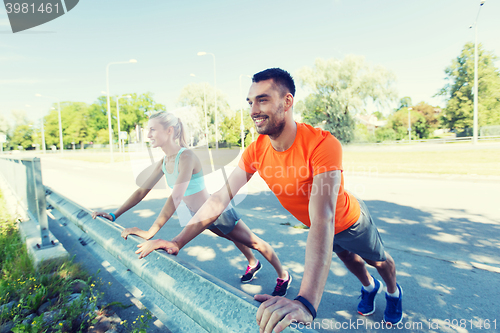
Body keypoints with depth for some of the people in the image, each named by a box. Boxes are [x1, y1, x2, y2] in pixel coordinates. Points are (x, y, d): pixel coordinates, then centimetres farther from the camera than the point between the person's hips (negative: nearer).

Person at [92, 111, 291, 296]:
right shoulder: (163, 163, -4)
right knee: (232, 238, 31)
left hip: (219, 212, -8)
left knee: (254, 242, 11)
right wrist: (114, 215, -1)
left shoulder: (186, 157, -30)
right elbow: (142, 191, 3)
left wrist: (150, 233, -40)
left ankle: (283, 277, 32)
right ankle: (253, 264, 59)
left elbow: (176, 197, -39)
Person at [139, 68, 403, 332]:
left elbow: (322, 218, -53)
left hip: (349, 219, -4)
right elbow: (220, 198, -24)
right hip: (313, 224, 4)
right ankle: (369, 287, 65)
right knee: (347, 257, 31)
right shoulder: (256, 151, -24)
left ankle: (394, 292, 60)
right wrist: (177, 242, -29)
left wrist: (307, 302, -61)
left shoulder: (322, 145, -43)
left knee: (379, 260, 25)